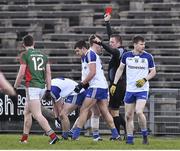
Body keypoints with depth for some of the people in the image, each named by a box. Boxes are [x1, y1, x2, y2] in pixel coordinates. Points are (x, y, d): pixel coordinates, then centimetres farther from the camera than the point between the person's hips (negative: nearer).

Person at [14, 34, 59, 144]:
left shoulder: (25, 55, -3)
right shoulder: (43, 55, 13)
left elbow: (21, 73, -8)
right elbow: (48, 73, 10)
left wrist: (15, 87, 6)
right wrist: (48, 90, 13)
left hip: (32, 87, -7)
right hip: (42, 87, 7)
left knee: (37, 115, -12)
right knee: (27, 112, 21)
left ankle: (52, 135, -25)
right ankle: (24, 138, 24)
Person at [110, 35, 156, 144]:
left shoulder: (148, 57, -3)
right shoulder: (127, 56, 1)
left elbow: (153, 72, 6)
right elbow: (120, 69, 13)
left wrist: (145, 79, -12)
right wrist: (114, 84, 9)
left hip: (142, 89, -3)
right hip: (130, 89, 3)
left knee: (139, 112, -21)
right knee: (129, 116, 4)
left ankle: (145, 135, -1)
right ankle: (130, 139, 15)